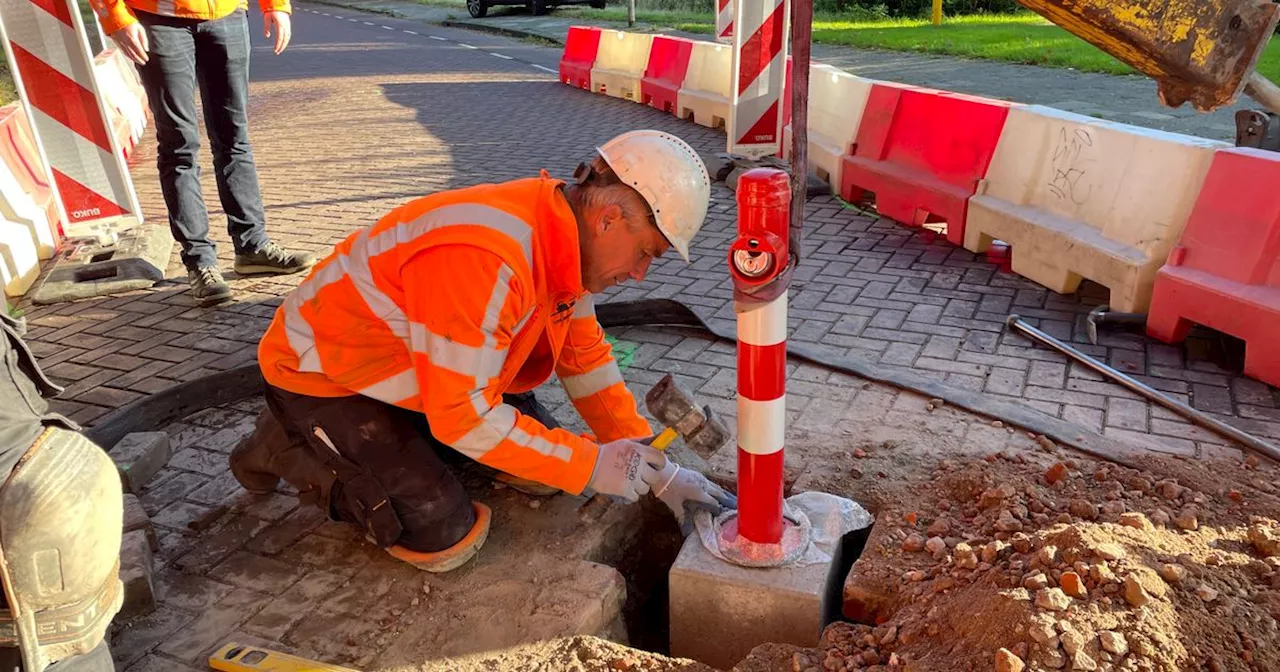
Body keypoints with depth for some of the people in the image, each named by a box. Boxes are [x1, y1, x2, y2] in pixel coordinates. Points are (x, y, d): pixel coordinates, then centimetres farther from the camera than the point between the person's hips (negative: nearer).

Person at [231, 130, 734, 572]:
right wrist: (591, 465, -25)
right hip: (322, 374, -8)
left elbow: (585, 358, 1)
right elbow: (463, 414, -32)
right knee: (446, 540, -14)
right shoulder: (485, 258, -36)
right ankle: (290, 450, 4)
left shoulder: (564, 240, -7)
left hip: (410, 364, 8)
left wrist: (655, 470, -2)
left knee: (544, 467, 4)